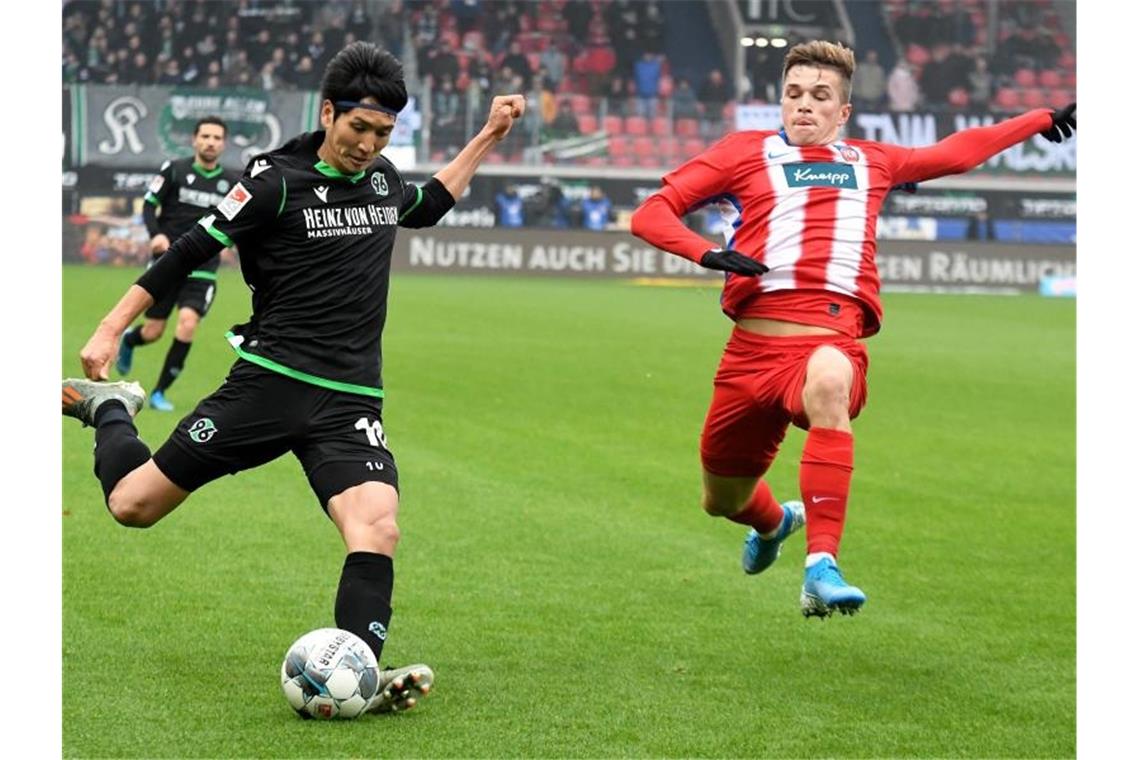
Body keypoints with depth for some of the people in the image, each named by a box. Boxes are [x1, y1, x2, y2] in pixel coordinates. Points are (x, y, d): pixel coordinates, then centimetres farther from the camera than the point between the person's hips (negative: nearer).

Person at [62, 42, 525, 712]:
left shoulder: (382, 177, 13)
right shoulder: (277, 180, -5)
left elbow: (428, 206, 37)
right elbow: (192, 250, -3)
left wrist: (488, 137, 32)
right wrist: (112, 328, -6)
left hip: (350, 406, 4)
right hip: (268, 383, -3)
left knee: (378, 528, -24)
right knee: (132, 504, 1)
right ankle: (109, 408, 31)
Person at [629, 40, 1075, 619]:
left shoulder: (870, 163, 23)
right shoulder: (747, 152, 15)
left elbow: (957, 153, 40)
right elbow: (650, 214, 9)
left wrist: (1046, 119, 46)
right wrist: (706, 253, -9)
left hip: (834, 345, -1)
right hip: (754, 346, 1)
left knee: (828, 380, -39)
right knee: (723, 500, 14)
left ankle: (821, 568, -46)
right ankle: (776, 521, 55)